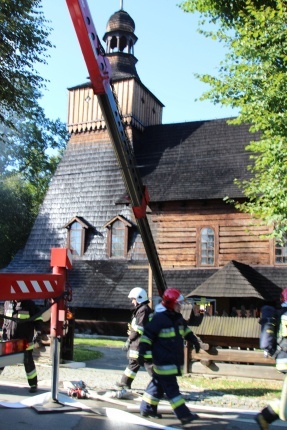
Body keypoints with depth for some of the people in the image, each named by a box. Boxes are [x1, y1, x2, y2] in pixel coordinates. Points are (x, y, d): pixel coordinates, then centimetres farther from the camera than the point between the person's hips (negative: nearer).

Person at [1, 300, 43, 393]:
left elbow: (38, 318, -5)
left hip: (25, 340, -4)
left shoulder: (29, 304, -8)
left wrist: (38, 332, -11)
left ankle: (33, 384, 17)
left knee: (28, 362, 1)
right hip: (9, 339, 4)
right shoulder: (7, 303, 5)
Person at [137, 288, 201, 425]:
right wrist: (142, 353, -21)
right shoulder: (159, 318, -18)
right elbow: (147, 335, -18)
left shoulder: (177, 317, 9)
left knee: (158, 383, 17)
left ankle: (147, 408, 29)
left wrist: (194, 340, 22)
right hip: (163, 361, -9)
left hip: (174, 359, 9)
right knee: (171, 388, -6)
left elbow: (185, 329, 27)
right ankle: (184, 415, -6)